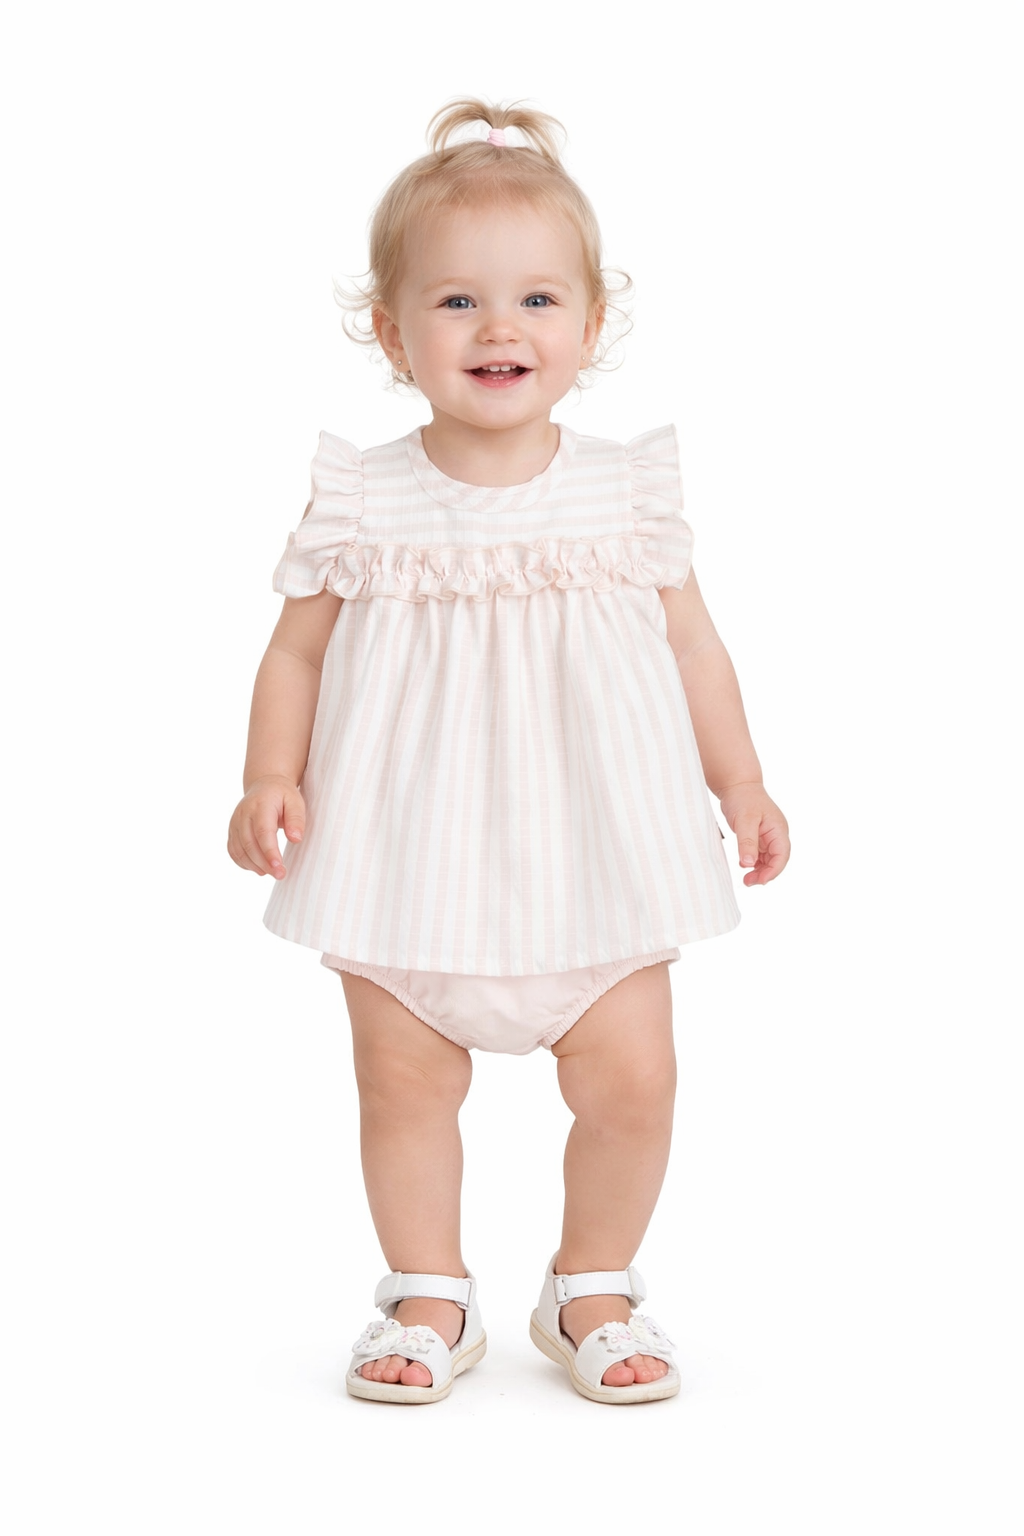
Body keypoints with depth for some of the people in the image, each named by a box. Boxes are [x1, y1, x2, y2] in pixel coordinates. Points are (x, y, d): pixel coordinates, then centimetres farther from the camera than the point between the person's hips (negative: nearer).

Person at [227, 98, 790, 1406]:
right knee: (405, 1081, 6)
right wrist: (270, 780, -11)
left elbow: (690, 644, 7)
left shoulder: (625, 491, 0)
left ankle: (592, 1290, 24)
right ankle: (430, 1298, 26)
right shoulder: (362, 503, -4)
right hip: (412, 856, 0)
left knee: (630, 1081, 2)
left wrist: (742, 784, 5)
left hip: (591, 855, 1)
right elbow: (296, 649, 2)